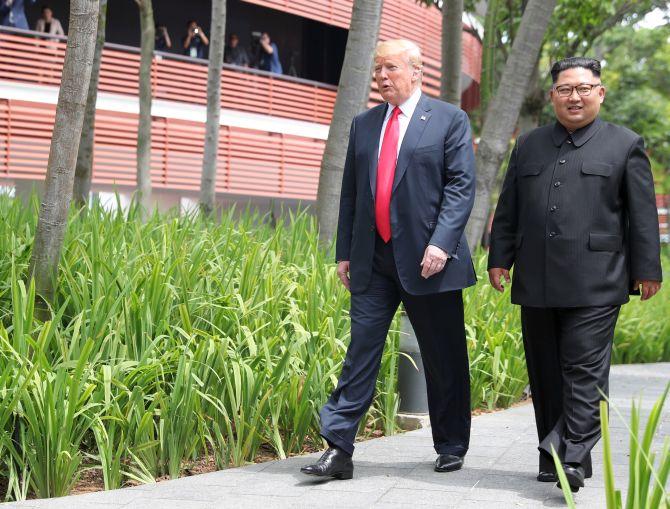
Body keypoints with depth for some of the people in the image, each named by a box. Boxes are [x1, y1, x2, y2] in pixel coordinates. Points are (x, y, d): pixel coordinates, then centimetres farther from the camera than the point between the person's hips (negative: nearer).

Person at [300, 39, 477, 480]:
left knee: (445, 358, 7)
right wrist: (344, 251, 10)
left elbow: (461, 186, -8)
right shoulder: (364, 124, 15)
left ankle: (451, 448, 22)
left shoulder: (450, 120, 0)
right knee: (361, 351, -1)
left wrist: (441, 242, -19)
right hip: (373, 260, 4)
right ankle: (339, 450, -3)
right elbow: (350, 192, 17)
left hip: (427, 260, -4)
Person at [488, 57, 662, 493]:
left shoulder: (626, 145, 6)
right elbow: (508, 211, 18)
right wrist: (500, 258, 10)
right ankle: (552, 455, 15)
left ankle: (574, 458, -12)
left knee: (584, 371, -10)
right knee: (545, 373, 7)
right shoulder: (529, 145, 17)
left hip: (594, 284, -4)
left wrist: (646, 270, -1)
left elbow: (643, 215, 3)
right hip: (536, 284, 4)